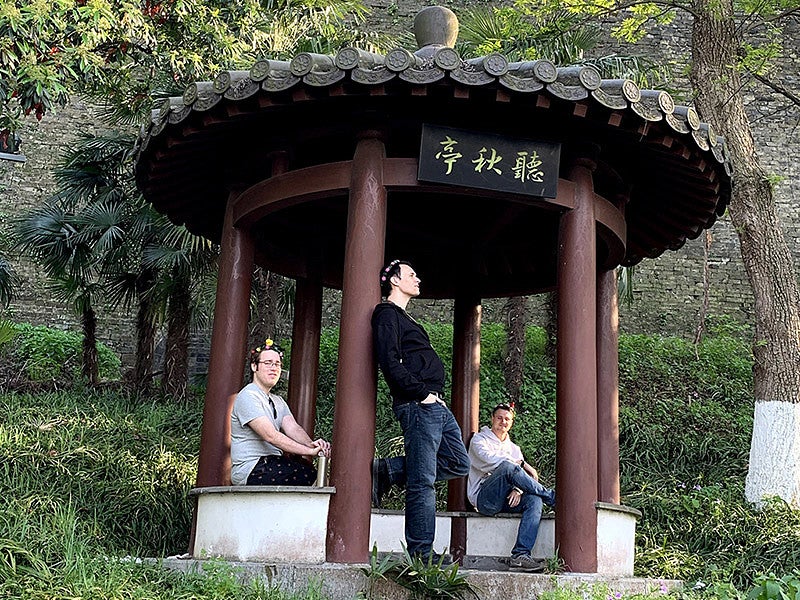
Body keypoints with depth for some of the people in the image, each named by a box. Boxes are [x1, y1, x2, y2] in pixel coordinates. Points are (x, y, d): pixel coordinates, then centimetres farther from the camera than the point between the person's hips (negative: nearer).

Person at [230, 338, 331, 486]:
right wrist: (310, 451, -27)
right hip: (251, 471, -9)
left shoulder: (278, 401, 20)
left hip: (272, 464, 9)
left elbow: (292, 427, 2)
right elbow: (271, 436, -21)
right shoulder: (248, 396, -11)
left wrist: (311, 444, -21)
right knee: (311, 474, -23)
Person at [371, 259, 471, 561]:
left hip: (436, 405, 10)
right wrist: (423, 394, -16)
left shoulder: (404, 318, 27)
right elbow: (390, 362, -17)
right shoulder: (387, 314, -4)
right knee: (422, 481, -6)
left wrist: (435, 397, 14)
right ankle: (422, 554, 2)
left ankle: (386, 471, 14)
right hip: (418, 406, -10)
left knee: (458, 463, 12)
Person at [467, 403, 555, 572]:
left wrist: (517, 490, -11)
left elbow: (523, 476, 13)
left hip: (506, 501, 5)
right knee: (507, 467, -32)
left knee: (534, 500, -27)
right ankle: (552, 499, -21)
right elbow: (489, 458, -12)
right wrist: (522, 464, -13)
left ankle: (520, 555, -37)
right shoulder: (479, 439, 10)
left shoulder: (513, 448, 27)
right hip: (484, 498, -5)